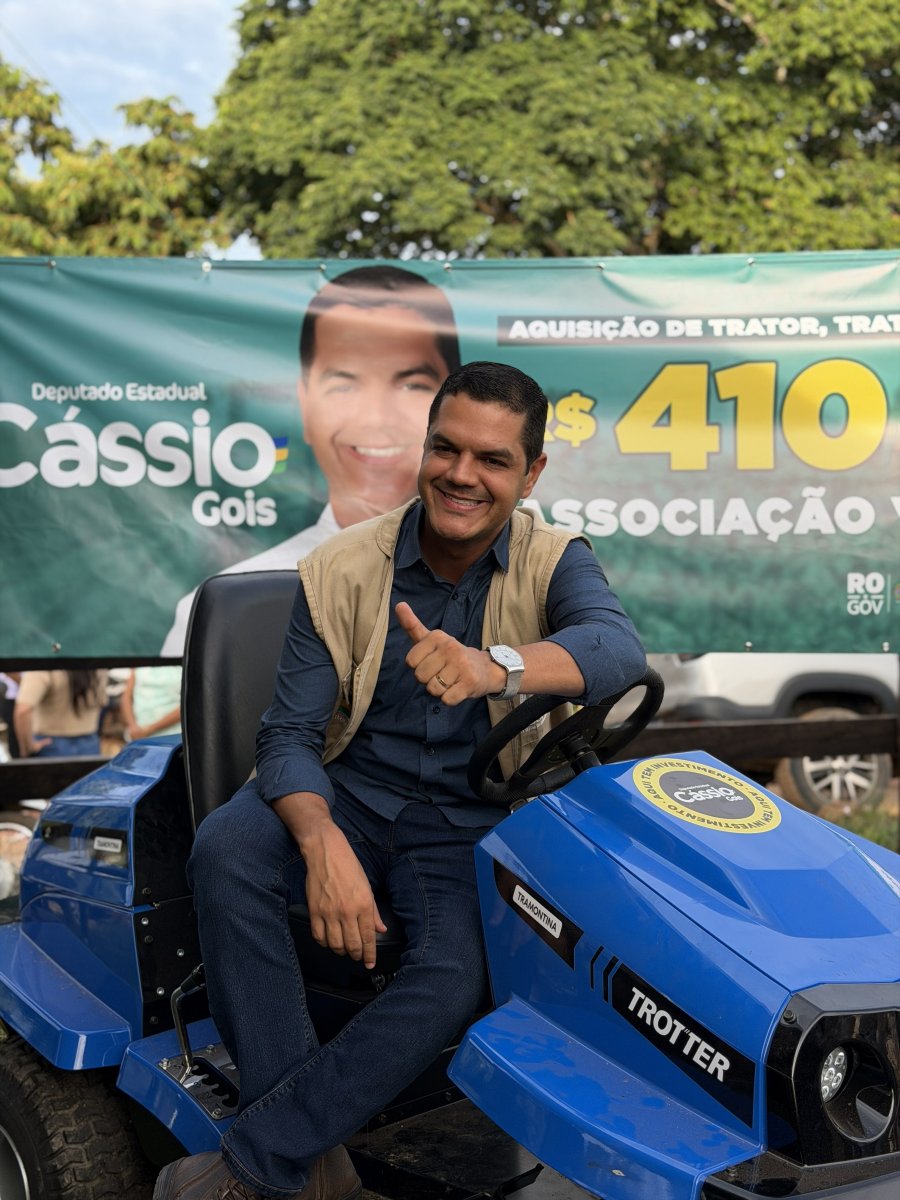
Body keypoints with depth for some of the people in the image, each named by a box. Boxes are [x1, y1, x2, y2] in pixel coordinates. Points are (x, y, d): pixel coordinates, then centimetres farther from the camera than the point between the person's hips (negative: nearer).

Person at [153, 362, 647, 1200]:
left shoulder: (554, 561, -5)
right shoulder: (342, 570, -5)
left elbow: (617, 648, -28)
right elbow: (289, 735, -8)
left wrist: (497, 666, -49)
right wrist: (323, 842, -29)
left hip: (469, 829, 0)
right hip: (348, 794, 1)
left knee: (453, 982, -29)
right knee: (224, 850, -29)